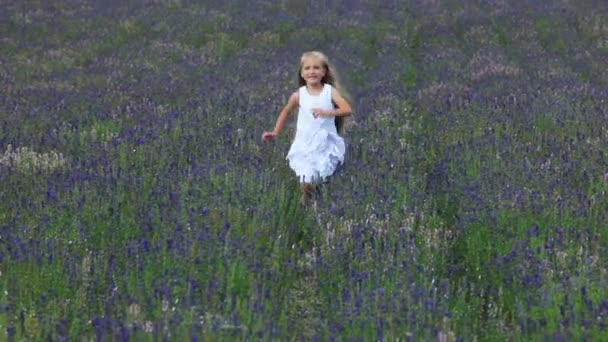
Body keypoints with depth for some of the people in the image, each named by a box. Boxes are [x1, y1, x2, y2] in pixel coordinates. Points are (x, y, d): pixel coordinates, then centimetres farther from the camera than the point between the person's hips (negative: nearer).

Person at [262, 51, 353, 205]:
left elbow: (347, 110, -13)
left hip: (326, 142, -1)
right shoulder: (298, 95, 2)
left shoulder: (330, 91, -3)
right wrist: (275, 133, 17)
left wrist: (326, 112, -26)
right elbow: (285, 112, 20)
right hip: (304, 143, 1)